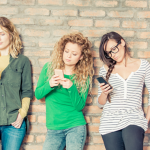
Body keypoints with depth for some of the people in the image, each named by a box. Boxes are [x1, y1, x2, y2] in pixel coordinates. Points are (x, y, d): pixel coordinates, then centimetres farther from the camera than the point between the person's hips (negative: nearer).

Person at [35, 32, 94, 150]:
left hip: (76, 127, -1)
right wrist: (49, 85, -18)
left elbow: (79, 106, -8)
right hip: (53, 128, 1)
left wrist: (71, 87, -23)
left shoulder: (84, 77, -1)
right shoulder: (49, 68, 1)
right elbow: (37, 94, 2)